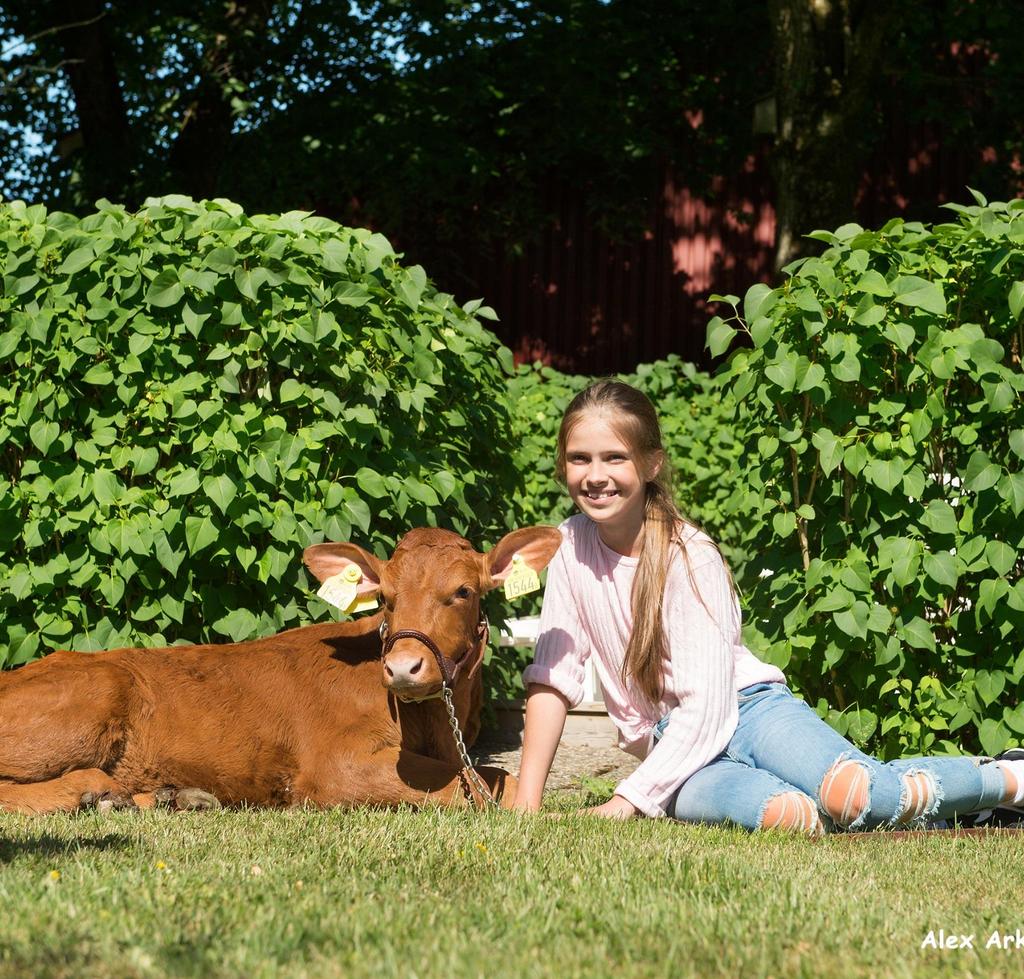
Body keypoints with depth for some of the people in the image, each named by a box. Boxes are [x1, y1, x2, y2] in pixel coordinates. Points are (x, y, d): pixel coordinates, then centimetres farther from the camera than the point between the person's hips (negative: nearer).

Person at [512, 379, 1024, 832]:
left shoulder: (689, 556, -11)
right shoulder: (571, 546, 2)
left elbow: (705, 708, -17)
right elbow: (553, 678, 2)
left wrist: (629, 800, -24)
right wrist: (526, 801, -6)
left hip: (748, 710, -2)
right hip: (675, 754, 2)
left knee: (853, 795, -32)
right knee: (784, 816, -34)